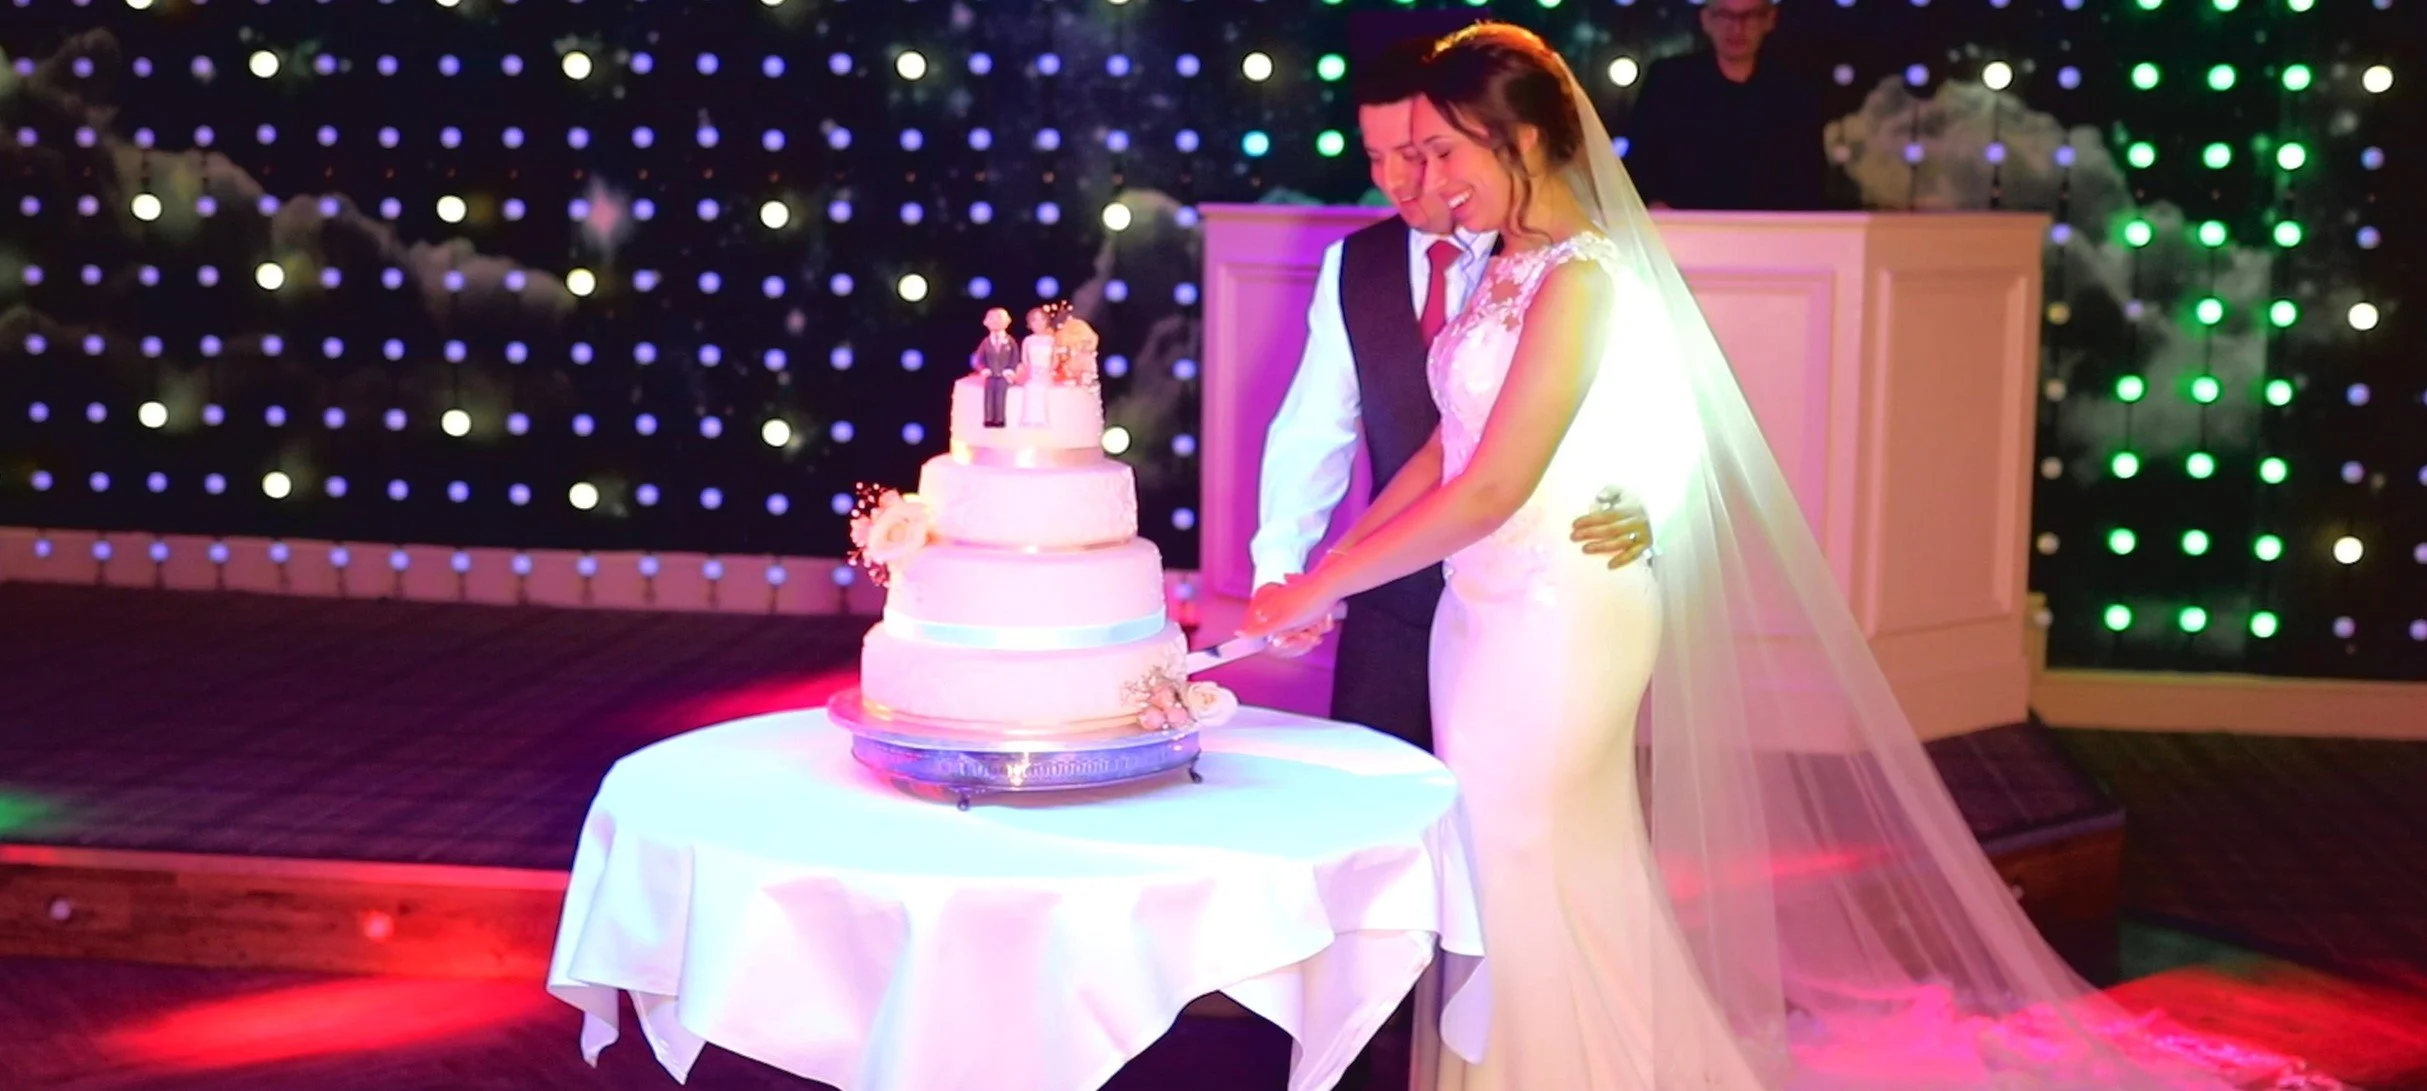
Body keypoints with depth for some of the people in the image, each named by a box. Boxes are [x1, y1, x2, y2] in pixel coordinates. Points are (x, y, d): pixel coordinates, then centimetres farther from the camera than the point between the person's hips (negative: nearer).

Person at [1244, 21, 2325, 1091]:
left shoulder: (1580, 278, -18)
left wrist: (1321, 587, -17)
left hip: (1557, 628, -8)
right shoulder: (1504, 272, 9)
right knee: (1496, 893, 16)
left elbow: (1492, 488, -22)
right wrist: (1331, 561, 2)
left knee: (1540, 902, 3)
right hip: (1485, 617, 8)